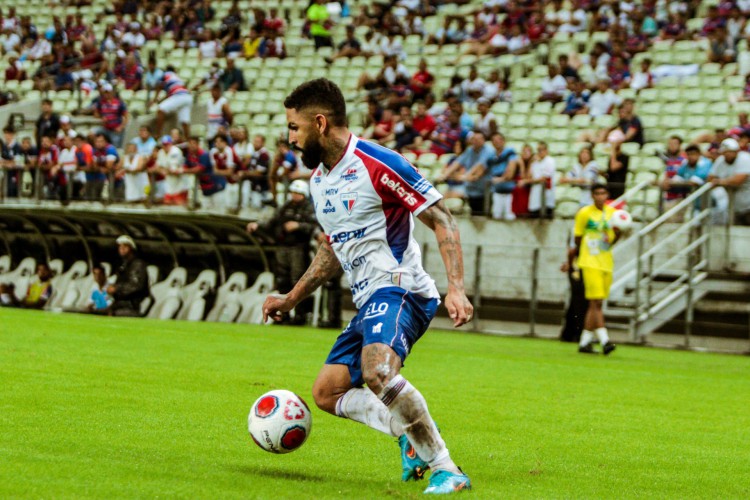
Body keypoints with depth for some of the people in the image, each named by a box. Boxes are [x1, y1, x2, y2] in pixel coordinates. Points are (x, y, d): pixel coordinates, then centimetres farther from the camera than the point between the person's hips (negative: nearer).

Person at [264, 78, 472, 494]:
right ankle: (412, 434, 12)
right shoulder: (318, 179, 14)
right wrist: (292, 298, 26)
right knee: (327, 393, 7)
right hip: (368, 302, 10)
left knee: (377, 372, -34)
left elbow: (442, 222, -14)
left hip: (399, 291, -10)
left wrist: (456, 289, -25)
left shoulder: (378, 164, -14)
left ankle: (445, 469, -27)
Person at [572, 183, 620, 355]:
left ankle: (585, 342, 17)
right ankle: (604, 340, -20)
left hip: (606, 263, 6)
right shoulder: (584, 213, -4)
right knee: (596, 302, -14)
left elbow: (611, 239, 15)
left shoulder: (612, 212, 10)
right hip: (590, 263, -6)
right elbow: (578, 237, 4)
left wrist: (618, 234, -4)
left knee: (595, 304, 9)